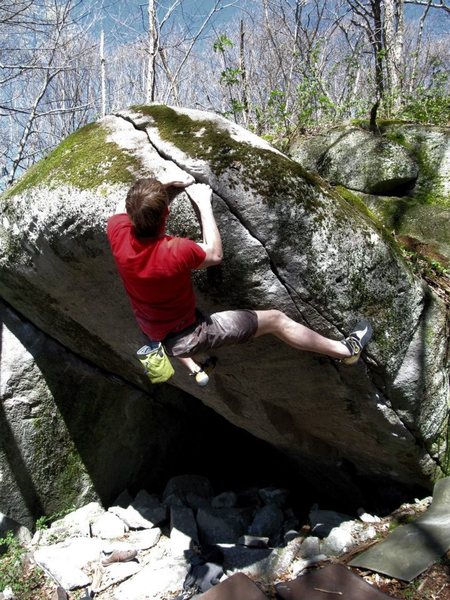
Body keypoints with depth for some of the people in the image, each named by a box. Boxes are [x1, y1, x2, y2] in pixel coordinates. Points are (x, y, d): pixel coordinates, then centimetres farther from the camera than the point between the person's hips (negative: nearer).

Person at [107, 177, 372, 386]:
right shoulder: (175, 252, -35)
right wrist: (204, 203, -7)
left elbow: (135, 211, 5)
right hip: (190, 336, -5)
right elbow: (214, 253, -13)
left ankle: (195, 369, 50)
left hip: (156, 336, 6)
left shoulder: (117, 230, -21)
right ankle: (347, 350, 20)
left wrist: (170, 187, -4)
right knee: (275, 319, 5)